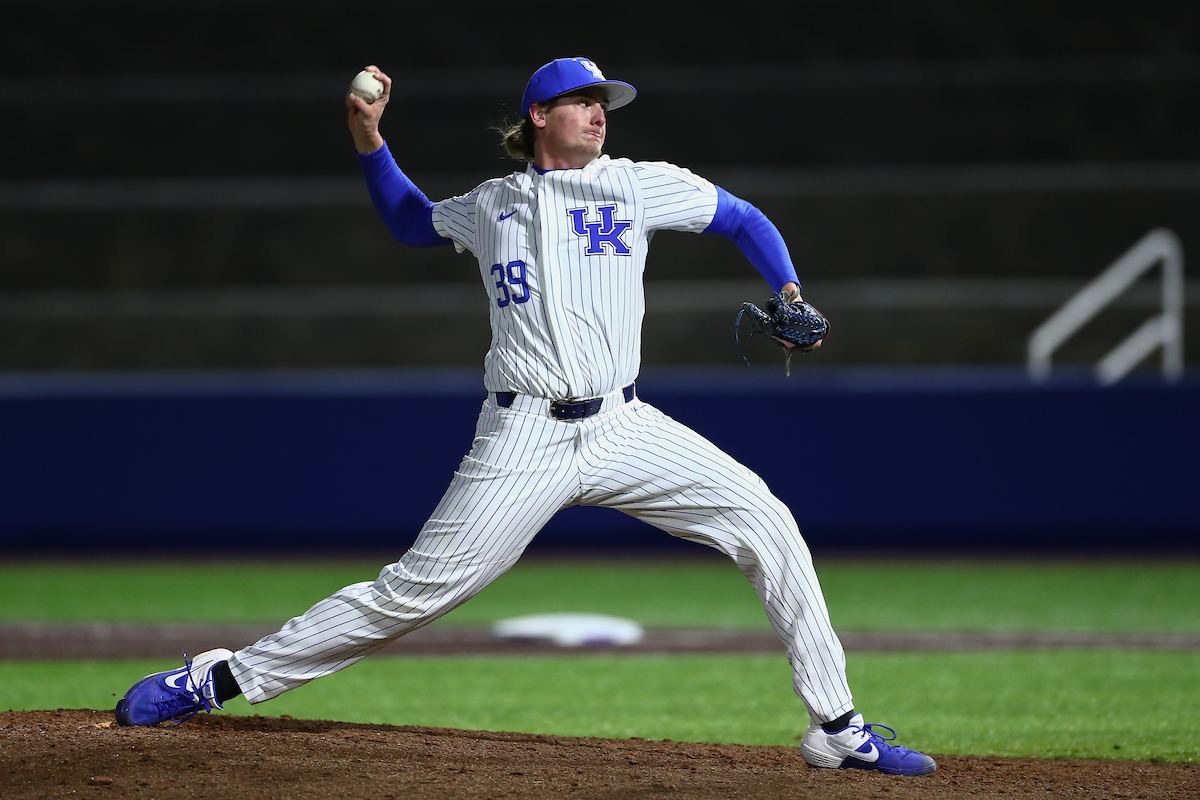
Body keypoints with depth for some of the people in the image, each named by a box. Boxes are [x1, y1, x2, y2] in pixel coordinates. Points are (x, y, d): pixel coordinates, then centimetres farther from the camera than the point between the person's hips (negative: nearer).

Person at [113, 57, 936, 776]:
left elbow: (745, 219, 16)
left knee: (766, 523, -13)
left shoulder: (639, 184, 8)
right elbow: (408, 220, 31)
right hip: (524, 442, -1)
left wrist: (789, 294, 1)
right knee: (413, 591, -7)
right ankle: (224, 677, 4)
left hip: (624, 426, 1)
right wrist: (370, 142, 19)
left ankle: (837, 728, -6)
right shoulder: (488, 206, 12)